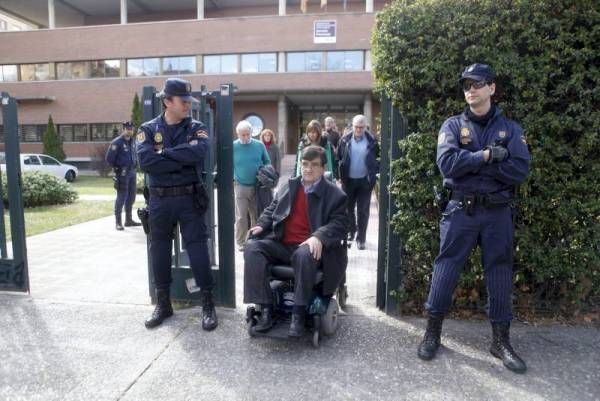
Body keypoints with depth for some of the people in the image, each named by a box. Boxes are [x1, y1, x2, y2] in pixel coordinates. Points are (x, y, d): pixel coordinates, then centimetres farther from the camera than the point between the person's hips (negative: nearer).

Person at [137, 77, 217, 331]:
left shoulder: (196, 128, 1)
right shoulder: (148, 129, 2)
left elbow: (199, 153, -20)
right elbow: (145, 161, -15)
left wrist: (165, 153, -14)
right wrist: (182, 160, -15)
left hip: (189, 199, -1)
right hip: (159, 201, 2)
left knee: (198, 250, 0)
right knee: (159, 251, 10)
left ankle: (208, 304, 13)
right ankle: (163, 304, 27)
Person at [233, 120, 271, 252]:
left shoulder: (259, 145, 1)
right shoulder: (233, 147, -3)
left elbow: (267, 162, 11)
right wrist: (232, 180, -7)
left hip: (258, 186, 2)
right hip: (240, 186, -2)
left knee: (257, 215, 11)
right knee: (241, 217, 0)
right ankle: (241, 243, 12)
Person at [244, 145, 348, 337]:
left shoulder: (335, 194, 4)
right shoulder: (288, 186, 17)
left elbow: (339, 223, -7)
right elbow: (271, 209, 23)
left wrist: (318, 237, -26)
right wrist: (261, 225, 1)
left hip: (308, 247, -4)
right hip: (281, 245, 4)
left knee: (304, 256, -39)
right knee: (253, 248, -22)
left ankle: (299, 313, -25)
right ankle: (266, 308, -20)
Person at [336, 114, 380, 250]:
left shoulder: (372, 141, -5)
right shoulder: (345, 140, -2)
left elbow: (377, 159, 2)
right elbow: (338, 158, 2)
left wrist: (373, 176, -4)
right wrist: (340, 175, -3)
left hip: (365, 180, -1)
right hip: (348, 179, 1)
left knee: (363, 211, 5)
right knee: (348, 208, 13)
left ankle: (361, 238, 15)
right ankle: (350, 231, 34)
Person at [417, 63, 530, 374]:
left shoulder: (510, 129, 5)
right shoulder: (453, 125, 2)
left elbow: (520, 171, -9)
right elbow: (447, 163, -15)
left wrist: (470, 161, -13)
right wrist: (487, 156, -14)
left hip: (497, 213, 2)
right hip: (461, 211, -1)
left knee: (500, 275, 9)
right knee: (446, 270, 3)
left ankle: (501, 341, 25)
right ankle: (432, 332, 19)